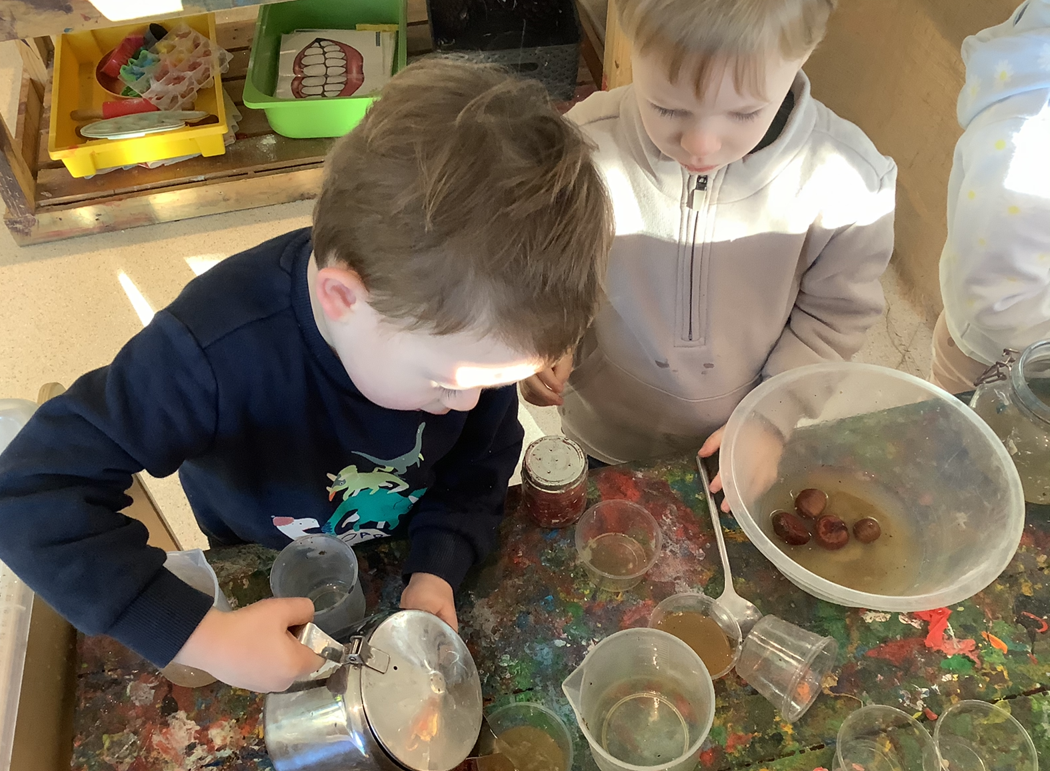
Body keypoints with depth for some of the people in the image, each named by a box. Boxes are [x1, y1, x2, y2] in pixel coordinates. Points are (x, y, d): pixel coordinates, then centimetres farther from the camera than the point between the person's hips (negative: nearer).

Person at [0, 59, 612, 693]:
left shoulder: (465, 320, -29)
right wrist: (204, 637, -44)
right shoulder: (215, 352, -43)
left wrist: (438, 570, -26)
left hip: (415, 560, 3)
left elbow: (482, 462, -11)